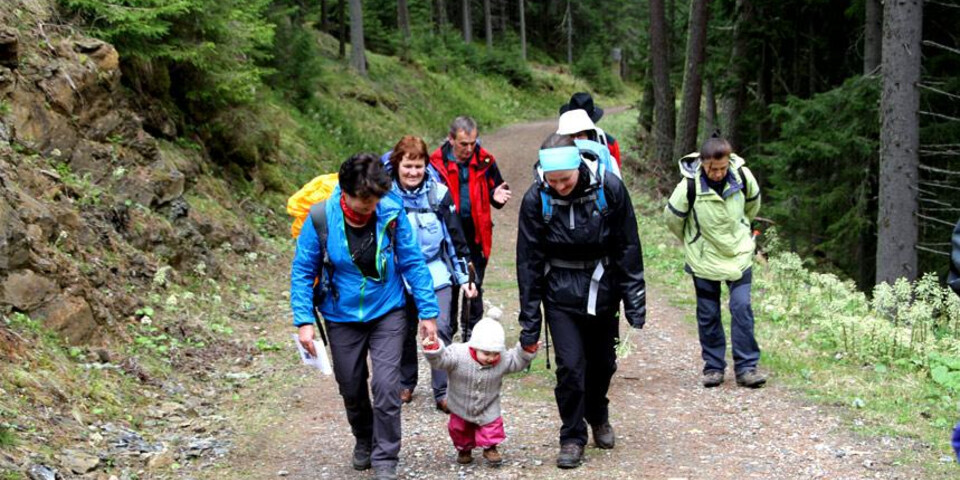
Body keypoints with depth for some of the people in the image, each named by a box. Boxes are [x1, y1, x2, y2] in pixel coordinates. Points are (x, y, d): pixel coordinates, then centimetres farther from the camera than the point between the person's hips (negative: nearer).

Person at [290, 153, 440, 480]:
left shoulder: (391, 214, -18)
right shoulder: (320, 219, -19)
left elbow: (413, 264, -7)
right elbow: (302, 271, -8)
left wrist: (428, 312, -6)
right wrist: (304, 321, -14)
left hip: (387, 314, -1)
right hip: (342, 318, 1)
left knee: (386, 387, -10)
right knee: (351, 389, 16)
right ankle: (364, 440, 44)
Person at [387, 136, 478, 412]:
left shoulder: (438, 193, -7)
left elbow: (455, 237, 1)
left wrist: (464, 277, 1)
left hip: (436, 273, -1)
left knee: (440, 330, -10)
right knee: (405, 331, 12)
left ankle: (443, 392, -1)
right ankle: (406, 384, 33)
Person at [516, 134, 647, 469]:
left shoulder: (609, 189, -15)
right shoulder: (536, 199, -15)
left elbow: (628, 248, -6)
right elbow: (529, 262, -8)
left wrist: (635, 301, -5)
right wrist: (530, 321, -8)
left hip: (602, 289, 1)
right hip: (561, 293, -1)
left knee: (603, 361, 13)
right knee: (570, 365, -8)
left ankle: (598, 417, 41)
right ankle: (572, 438, 8)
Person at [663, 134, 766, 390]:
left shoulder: (742, 176, -14)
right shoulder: (690, 186, -21)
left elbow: (753, 203, 10)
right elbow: (673, 217, -3)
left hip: (739, 255, 1)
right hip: (704, 259, -1)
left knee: (742, 308, -6)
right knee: (708, 314, 6)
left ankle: (746, 366, 1)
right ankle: (713, 366, 19)